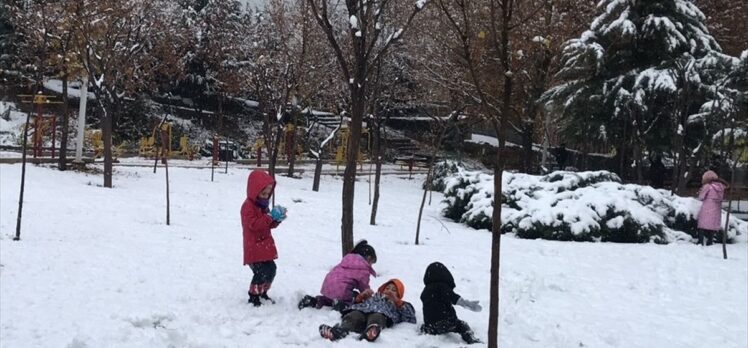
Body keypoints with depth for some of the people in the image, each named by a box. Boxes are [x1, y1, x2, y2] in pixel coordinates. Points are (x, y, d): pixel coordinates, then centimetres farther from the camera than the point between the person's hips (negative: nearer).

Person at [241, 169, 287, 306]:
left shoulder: (263, 204, 14)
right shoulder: (248, 206, -16)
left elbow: (269, 224, 16)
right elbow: (254, 224, -27)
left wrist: (277, 219, -5)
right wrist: (270, 217, -29)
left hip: (265, 246, 9)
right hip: (254, 248, -9)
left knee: (271, 269, 13)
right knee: (261, 272, -15)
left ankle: (263, 293, 29)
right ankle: (253, 296, -1)